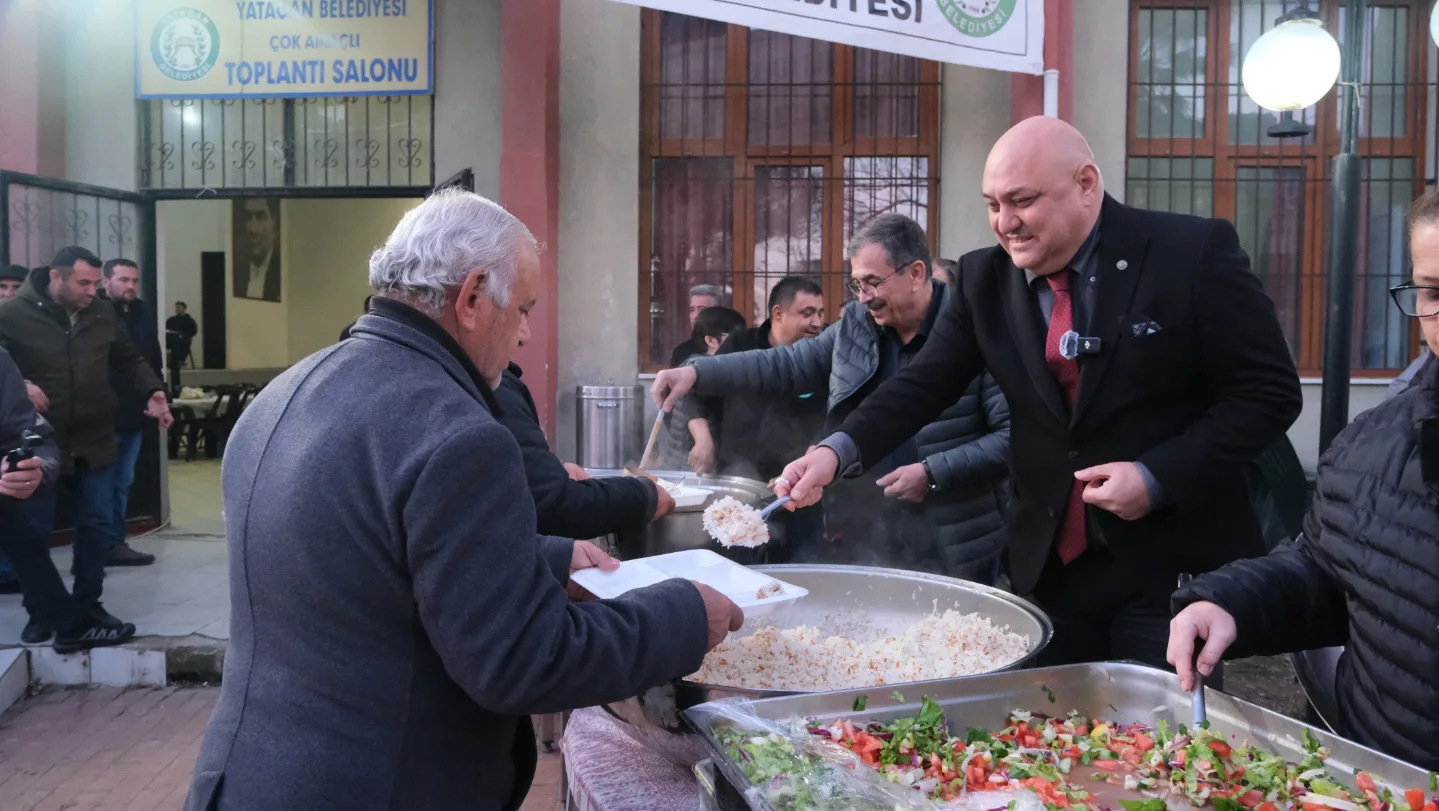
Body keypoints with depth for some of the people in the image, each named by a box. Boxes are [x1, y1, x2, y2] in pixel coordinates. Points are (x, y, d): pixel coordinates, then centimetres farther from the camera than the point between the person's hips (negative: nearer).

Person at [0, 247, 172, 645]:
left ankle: (88, 603, 25)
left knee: (98, 525, 9)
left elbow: (129, 361, 14)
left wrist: (152, 392, -1)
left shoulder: (103, 314, 3)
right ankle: (39, 612, 21)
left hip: (95, 441, 4)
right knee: (35, 530, 6)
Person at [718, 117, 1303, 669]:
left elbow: (1269, 391, -8)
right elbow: (925, 384, 0)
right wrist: (838, 451, -17)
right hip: (1048, 565, 4)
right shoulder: (985, 277, 2)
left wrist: (1158, 477, -18)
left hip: (1173, 564, -4)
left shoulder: (1193, 253, -10)